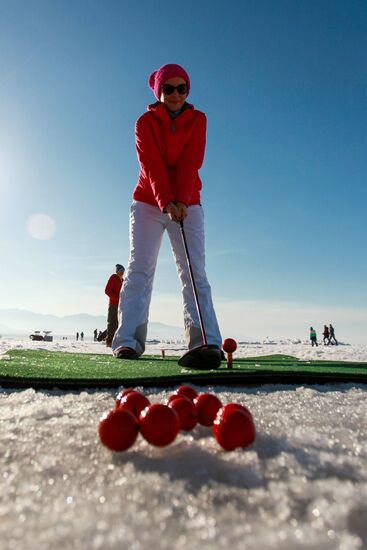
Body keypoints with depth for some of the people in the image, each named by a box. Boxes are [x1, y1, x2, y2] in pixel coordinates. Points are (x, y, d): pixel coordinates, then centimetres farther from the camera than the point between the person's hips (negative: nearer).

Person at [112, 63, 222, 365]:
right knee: (140, 269, -11)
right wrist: (165, 202, -26)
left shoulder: (198, 120, 8)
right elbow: (152, 165, -11)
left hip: (187, 204, 1)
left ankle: (207, 342, -18)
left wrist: (181, 200, -21)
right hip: (148, 203, 0)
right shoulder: (145, 122, 4)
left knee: (194, 272, -12)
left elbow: (191, 162, -7)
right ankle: (128, 342, -15)